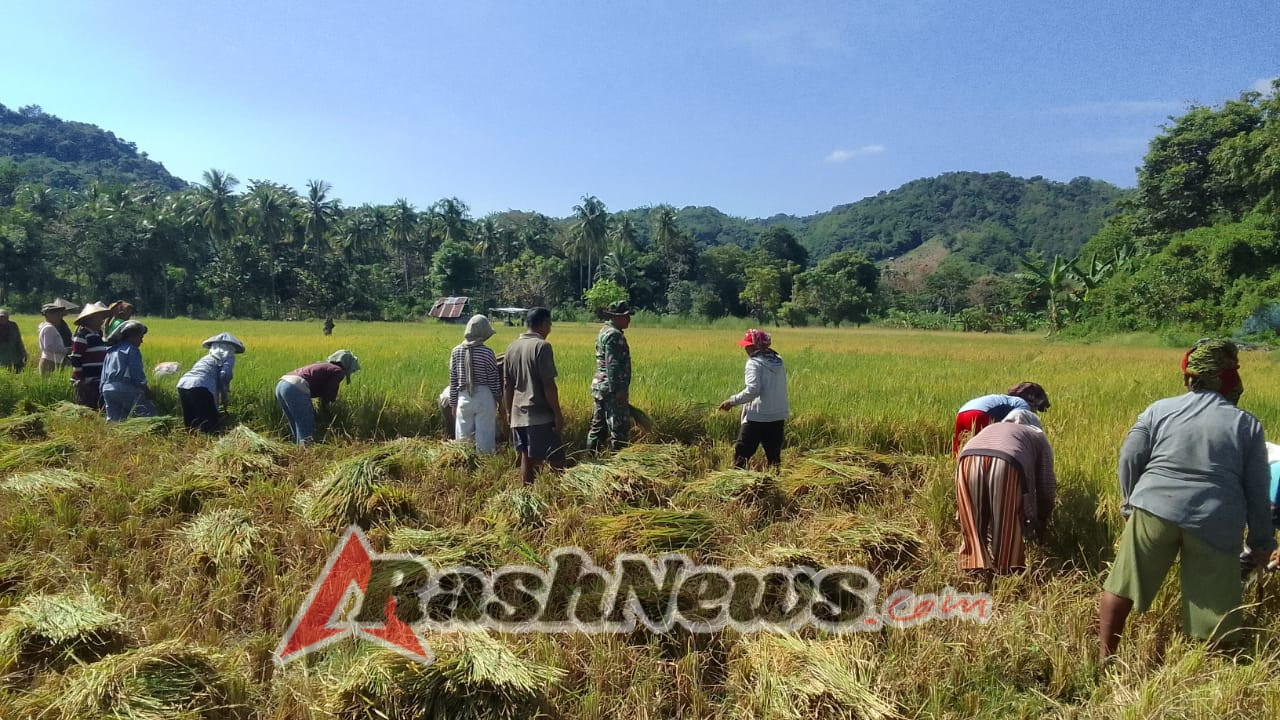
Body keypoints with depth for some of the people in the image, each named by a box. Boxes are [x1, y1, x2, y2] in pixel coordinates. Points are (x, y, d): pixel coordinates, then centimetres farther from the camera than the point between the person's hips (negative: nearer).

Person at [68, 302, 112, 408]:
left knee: (99, 408, 13)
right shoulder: (82, 335, -12)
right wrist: (78, 380, -16)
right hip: (86, 383, -8)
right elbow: (76, 359, -15)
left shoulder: (100, 334, 14)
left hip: (99, 381, 9)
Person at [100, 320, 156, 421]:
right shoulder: (132, 349, -4)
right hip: (126, 390, -8)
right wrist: (147, 391, -4)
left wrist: (103, 395, 25)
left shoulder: (111, 351, 20)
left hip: (107, 389, 8)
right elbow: (138, 374, -10)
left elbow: (103, 376, 21)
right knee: (150, 414, -5)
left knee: (113, 420, 10)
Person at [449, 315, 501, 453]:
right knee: (484, 438, 4)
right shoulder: (487, 352, -10)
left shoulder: (456, 351, 0)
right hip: (484, 398, -3)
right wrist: (498, 400, 9)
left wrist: (453, 404, 15)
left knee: (463, 439, 11)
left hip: (464, 399, 3)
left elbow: (453, 381, 6)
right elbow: (494, 381, -4)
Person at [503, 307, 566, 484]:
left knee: (526, 459, 12)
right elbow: (548, 384, -15)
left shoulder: (512, 347, 9)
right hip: (540, 415, -7)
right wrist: (558, 414, -11)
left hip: (518, 415, 7)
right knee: (556, 459, -3)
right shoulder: (541, 346, -12)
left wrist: (509, 412, 20)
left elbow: (507, 385, 12)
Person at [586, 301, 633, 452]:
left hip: (599, 386, 10)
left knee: (598, 427, 14)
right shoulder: (614, 335, -15)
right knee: (620, 429, -5)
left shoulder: (604, 331, 17)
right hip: (612, 389, -10)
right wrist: (618, 391, -23)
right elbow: (612, 365, -22)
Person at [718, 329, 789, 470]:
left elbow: (752, 390, -22)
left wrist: (732, 401, -14)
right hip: (778, 416, 7)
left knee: (741, 453, 2)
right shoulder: (778, 361, 11)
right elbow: (778, 388, 14)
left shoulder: (754, 363, -11)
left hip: (758, 416, -7)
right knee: (774, 455, 12)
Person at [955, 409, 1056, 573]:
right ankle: (1005, 570, 15)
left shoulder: (991, 429, 44)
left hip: (968, 460, 3)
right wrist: (1040, 523, 46)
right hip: (1006, 464, -3)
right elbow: (1047, 487, 31)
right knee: (1007, 528, 11)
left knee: (973, 525, 15)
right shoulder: (1038, 437, 36)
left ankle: (976, 567, 16)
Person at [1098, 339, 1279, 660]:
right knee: (1216, 607, 11)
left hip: (1155, 508, 0)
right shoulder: (1247, 424, 9)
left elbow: (1129, 458, 3)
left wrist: (1132, 503, 16)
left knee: (1121, 585, 9)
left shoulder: (1159, 410, 8)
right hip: (1215, 522, 0)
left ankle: (1104, 659, 12)